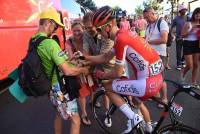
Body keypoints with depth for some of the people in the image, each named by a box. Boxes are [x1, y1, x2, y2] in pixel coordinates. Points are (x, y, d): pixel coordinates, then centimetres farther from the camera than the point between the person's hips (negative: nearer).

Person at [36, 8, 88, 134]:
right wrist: (83, 69, -11)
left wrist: (68, 59, 14)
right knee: (75, 120, 5)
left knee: (60, 113, 29)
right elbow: (67, 71, -29)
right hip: (60, 87, -9)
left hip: (49, 86, 9)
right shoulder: (50, 43, -27)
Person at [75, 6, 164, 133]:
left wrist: (102, 75, 7)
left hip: (148, 83, -10)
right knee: (137, 100, 35)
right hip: (157, 78, 10)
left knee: (108, 87, 2)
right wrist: (84, 57, 13)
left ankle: (133, 118, 8)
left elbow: (117, 73, -12)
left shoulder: (120, 39, -18)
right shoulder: (124, 34, 10)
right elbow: (105, 57, 16)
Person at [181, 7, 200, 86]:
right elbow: (182, 35, -12)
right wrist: (191, 30, -20)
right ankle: (183, 74, 29)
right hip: (188, 44, -5)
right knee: (190, 66, -4)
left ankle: (194, 82, 20)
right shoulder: (188, 24, -6)